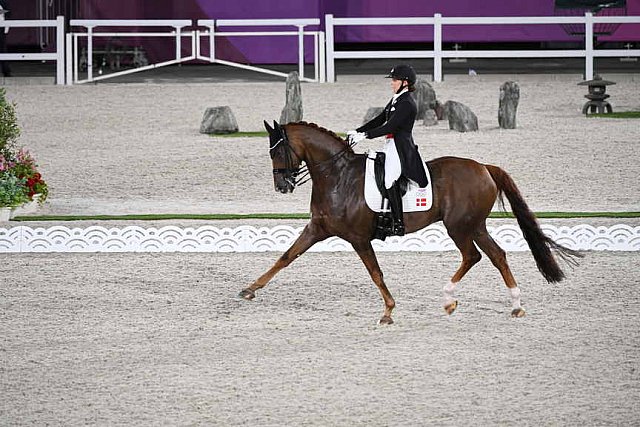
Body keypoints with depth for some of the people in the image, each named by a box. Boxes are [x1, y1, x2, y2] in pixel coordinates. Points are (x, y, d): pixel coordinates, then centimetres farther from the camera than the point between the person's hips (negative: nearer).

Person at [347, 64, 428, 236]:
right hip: (392, 146, 11)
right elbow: (379, 120, 17)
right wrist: (357, 132, 7)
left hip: (401, 147, -11)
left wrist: (365, 135, -21)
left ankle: (398, 225, -18)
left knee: (391, 182, -17)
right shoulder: (395, 100, 16)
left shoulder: (406, 104, -14)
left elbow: (390, 127, -20)